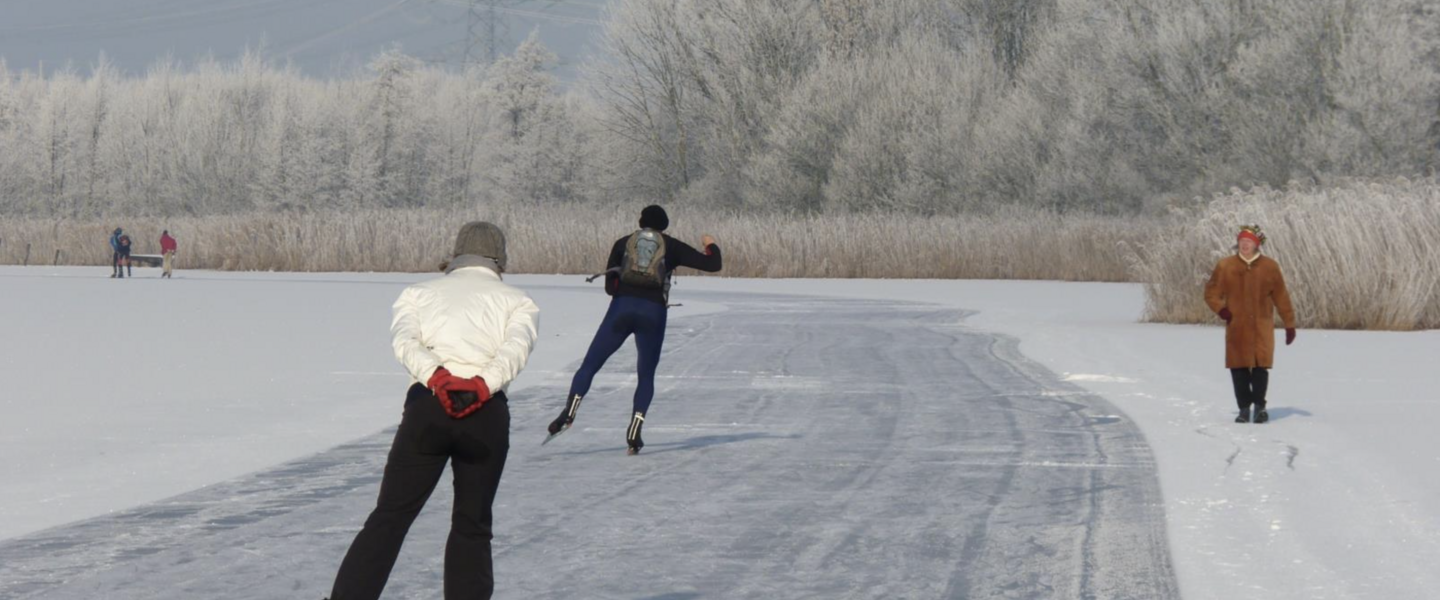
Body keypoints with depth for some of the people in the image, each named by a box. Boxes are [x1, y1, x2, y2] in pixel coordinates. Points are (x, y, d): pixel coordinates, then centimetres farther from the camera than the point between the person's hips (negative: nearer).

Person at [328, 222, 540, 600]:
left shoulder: (419, 293, 23)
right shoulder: (518, 301, 20)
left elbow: (405, 339, 1)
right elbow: (516, 348, -3)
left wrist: (437, 378, -14)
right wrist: (483, 385, -17)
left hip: (428, 405, 0)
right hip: (488, 414, 0)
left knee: (390, 516, 5)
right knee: (472, 527, 13)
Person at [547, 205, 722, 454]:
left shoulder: (623, 243, 18)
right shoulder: (671, 246, 15)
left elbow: (609, 286, 15)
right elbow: (712, 264, 14)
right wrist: (711, 246, 35)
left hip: (621, 309, 0)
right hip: (653, 314, 0)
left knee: (589, 366, 6)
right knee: (646, 376, 14)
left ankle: (569, 412, -18)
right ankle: (634, 433, -2)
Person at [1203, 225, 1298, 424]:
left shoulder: (1269, 266, 1)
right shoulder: (1226, 266, 3)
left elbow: (1281, 297, 6)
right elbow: (1211, 292, 11)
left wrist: (1289, 324, 6)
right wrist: (1221, 309, -7)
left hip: (1261, 327, -1)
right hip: (1236, 327, 1)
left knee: (1260, 367, -6)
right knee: (1239, 369, 1)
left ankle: (1259, 406, 10)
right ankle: (1244, 408, 13)